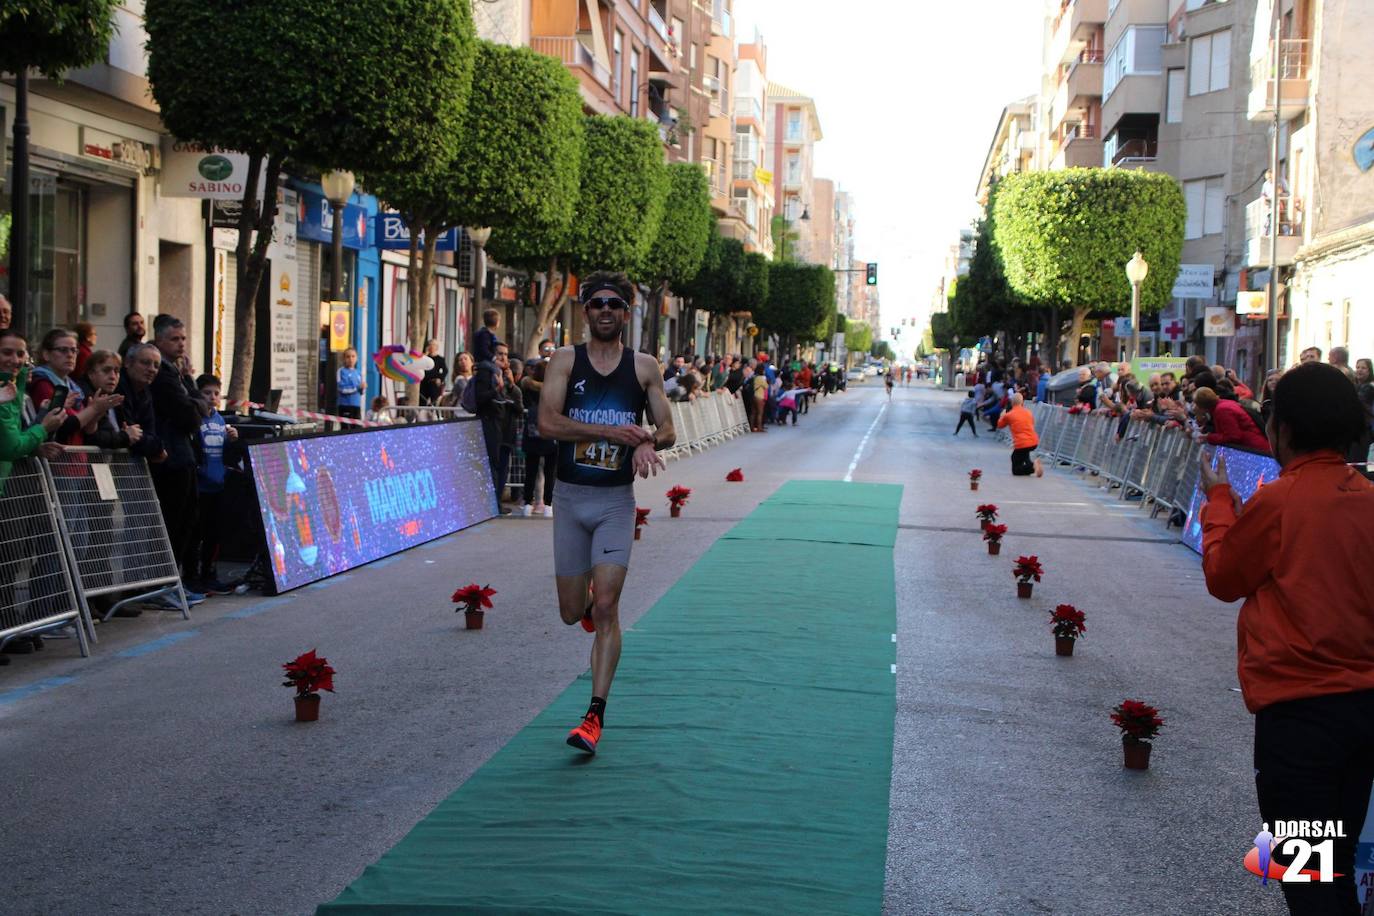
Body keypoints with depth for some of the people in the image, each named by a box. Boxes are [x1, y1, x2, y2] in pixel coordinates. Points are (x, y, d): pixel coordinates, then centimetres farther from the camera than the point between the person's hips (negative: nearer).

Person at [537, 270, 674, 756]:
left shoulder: (644, 366, 4)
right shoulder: (565, 360, 1)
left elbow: (667, 429, 7)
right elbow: (547, 423, -11)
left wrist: (648, 442, -16)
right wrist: (611, 431, -19)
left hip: (617, 500, -1)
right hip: (569, 496, 1)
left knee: (605, 608, -11)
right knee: (572, 612, 8)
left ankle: (595, 716, -7)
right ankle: (592, 605, 47)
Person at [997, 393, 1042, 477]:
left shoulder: (1008, 415, 0)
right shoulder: (1028, 412, 12)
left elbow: (999, 425, 20)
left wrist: (1002, 416, 40)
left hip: (1021, 444, -5)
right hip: (1034, 442, 5)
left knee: (1016, 471, 6)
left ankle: (1032, 466, -22)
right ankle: (1029, 464, 17)